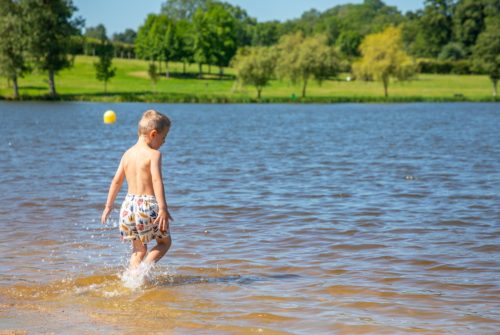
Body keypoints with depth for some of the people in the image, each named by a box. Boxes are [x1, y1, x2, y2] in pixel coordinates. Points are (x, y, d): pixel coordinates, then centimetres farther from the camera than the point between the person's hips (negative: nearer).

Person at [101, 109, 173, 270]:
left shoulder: (127, 153, 10)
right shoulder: (154, 154, -10)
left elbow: (116, 181, 13)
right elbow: (157, 181, -21)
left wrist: (108, 206, 21)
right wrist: (163, 208, -25)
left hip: (129, 204, 6)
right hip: (148, 205, -6)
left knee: (139, 249, 18)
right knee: (165, 242, 13)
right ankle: (145, 266, -10)